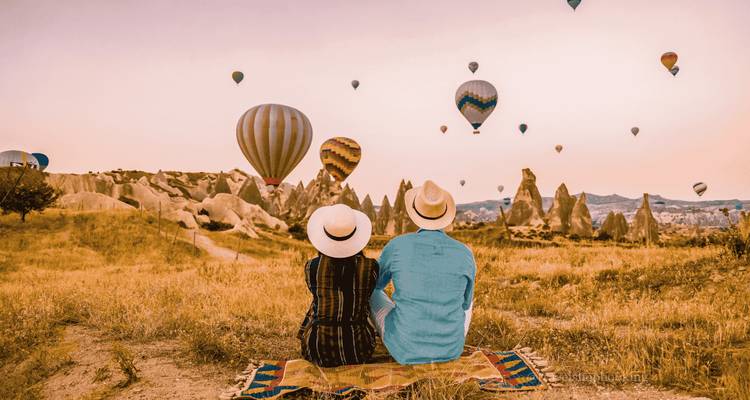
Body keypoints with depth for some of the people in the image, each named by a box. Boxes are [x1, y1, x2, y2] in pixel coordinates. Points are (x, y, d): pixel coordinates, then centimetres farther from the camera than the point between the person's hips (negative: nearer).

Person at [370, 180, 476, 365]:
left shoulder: (397, 246, -14)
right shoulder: (465, 254, -10)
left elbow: (373, 283, 8)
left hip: (405, 346, -1)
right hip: (450, 346, 2)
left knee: (372, 293, 30)